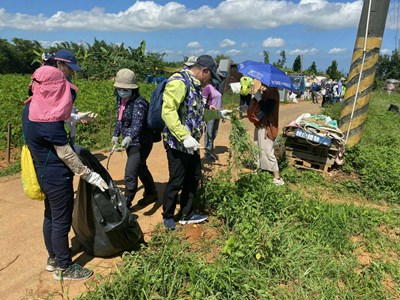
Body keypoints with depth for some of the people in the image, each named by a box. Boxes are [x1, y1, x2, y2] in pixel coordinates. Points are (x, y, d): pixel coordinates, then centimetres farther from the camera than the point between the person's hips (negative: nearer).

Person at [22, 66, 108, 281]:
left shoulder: (31, 108, -1)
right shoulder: (49, 121, -28)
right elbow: (66, 155, -22)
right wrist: (90, 176, -14)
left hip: (45, 174, 9)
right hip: (57, 178, -9)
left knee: (50, 217, 21)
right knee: (61, 222, 6)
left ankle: (53, 258, 39)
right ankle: (64, 268, 23)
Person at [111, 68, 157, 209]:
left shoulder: (139, 103, -24)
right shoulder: (120, 100, 1)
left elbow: (137, 123, -40)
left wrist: (129, 137, -56)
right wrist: (116, 134, 14)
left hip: (140, 143, -9)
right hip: (131, 142, 9)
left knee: (130, 175, -7)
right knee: (141, 169, 24)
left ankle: (125, 204, 9)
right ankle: (151, 193, 44)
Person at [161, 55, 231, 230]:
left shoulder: (194, 85, 15)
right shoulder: (179, 82, -17)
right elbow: (168, 112, -27)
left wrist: (218, 114, 27)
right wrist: (184, 137, -31)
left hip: (191, 144, 10)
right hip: (177, 143, -9)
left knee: (194, 178, 15)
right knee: (176, 181, 3)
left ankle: (187, 215, 31)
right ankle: (168, 217, 24)